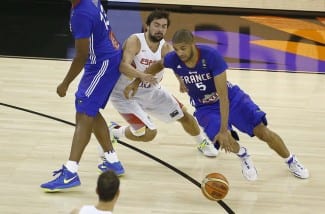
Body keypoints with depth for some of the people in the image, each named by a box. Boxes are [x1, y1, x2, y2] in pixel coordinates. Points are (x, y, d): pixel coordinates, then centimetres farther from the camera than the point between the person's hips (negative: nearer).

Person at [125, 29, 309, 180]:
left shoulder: (211, 56, -33)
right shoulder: (173, 59, -22)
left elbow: (223, 95, -32)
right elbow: (158, 65, 7)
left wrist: (224, 129, -36)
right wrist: (136, 83, 1)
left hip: (231, 97, -2)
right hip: (205, 107, 2)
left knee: (263, 131, -12)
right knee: (224, 140, -27)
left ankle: (291, 161, 16)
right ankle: (244, 156, 9)